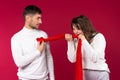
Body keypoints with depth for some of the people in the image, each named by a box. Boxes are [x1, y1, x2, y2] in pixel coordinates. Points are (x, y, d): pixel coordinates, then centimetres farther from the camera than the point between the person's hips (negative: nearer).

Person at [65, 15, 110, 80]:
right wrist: (70, 42, -10)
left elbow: (94, 58, -20)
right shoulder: (76, 40, 2)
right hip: (84, 74, 4)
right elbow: (72, 59, -4)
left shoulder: (98, 37, -11)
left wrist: (84, 41, -21)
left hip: (99, 74, -4)